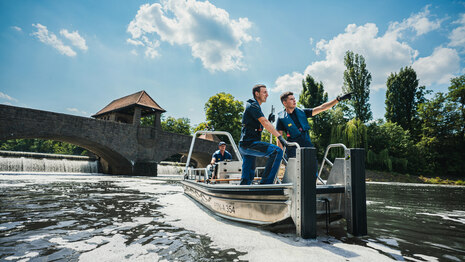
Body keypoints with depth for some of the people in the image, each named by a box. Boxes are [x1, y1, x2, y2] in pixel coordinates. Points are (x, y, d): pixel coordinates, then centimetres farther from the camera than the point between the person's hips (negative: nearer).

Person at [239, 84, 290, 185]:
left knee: (247, 178, 15)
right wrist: (280, 137, -24)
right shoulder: (253, 105, -8)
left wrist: (269, 119, 15)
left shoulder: (255, 106, 24)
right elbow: (265, 123, -20)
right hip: (249, 144, -11)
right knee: (277, 151, -24)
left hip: (245, 146, 11)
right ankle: (266, 182, -22)